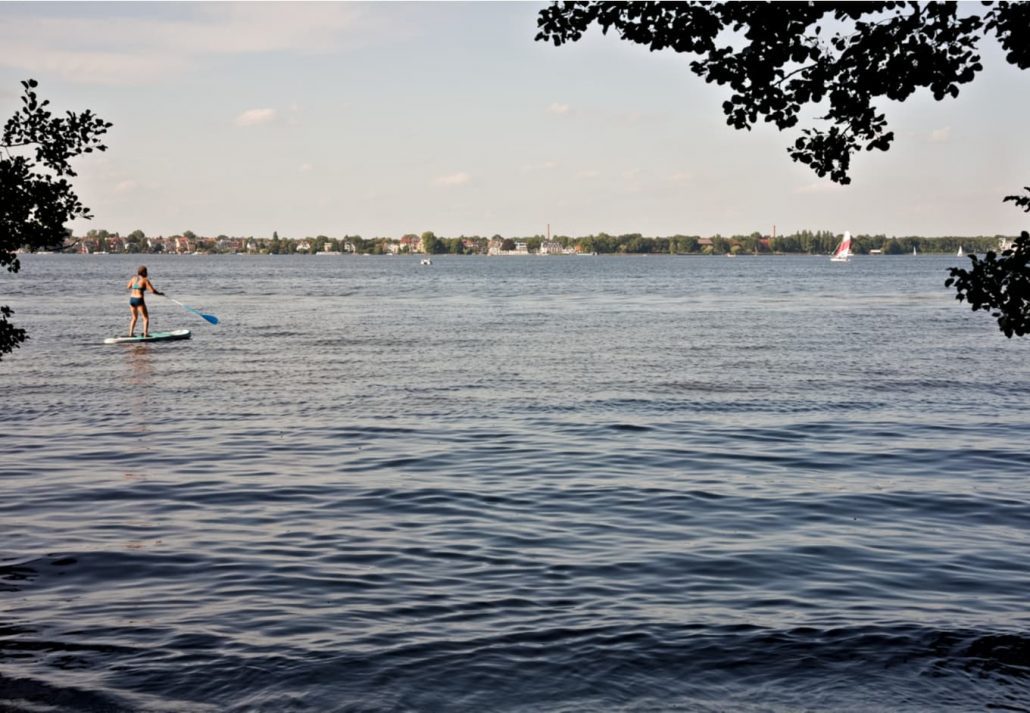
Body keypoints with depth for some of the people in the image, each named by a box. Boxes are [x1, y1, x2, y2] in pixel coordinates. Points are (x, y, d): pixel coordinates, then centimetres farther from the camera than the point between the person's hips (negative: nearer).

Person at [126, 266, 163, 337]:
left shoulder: (134, 278, 9)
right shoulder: (145, 280, -8)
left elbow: (129, 287, 27)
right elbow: (153, 290, -11)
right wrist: (160, 293, 7)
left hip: (131, 299, 6)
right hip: (139, 300, -6)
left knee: (134, 317, 23)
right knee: (146, 318, 3)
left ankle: (131, 333, 19)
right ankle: (145, 334, -8)